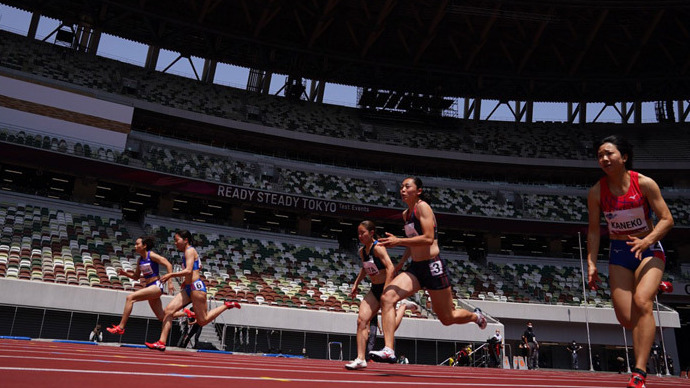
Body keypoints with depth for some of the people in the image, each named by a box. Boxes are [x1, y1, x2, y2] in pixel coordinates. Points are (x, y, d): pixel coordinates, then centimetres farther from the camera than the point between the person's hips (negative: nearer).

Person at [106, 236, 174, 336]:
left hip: (156, 286, -9)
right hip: (149, 287, 9)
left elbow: (168, 265, -16)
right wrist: (125, 273, 3)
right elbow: (136, 277, 21)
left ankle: (120, 327, -16)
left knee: (130, 298, -20)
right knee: (161, 317, 12)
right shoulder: (140, 260, 13)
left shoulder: (151, 255, -9)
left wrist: (170, 282, -23)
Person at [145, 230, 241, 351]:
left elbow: (188, 271, -22)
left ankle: (227, 305, 10)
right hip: (188, 288, 10)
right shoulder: (189, 251, 19)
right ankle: (161, 342, -4)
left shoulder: (189, 250, -10)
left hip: (196, 287, -10)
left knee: (202, 321, -2)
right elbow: (198, 268, 33)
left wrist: (170, 275, -18)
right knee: (168, 310, -4)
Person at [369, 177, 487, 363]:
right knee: (387, 297, -16)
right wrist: (401, 263, 18)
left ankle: (476, 316, 40)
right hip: (415, 268, 7)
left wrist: (398, 241, -24)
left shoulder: (423, 207, -11)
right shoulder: (405, 214, 14)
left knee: (447, 318, 7)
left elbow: (428, 239, -22)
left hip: (433, 267, -7)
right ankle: (389, 350, -17)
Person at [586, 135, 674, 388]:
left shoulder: (645, 184, -10)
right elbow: (594, 230, 3)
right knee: (626, 319, -4)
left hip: (648, 249, -2)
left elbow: (666, 219, -8)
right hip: (619, 254, 3)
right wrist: (591, 263, -5)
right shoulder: (596, 192, -3)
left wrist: (647, 241, -26)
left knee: (641, 301, -25)